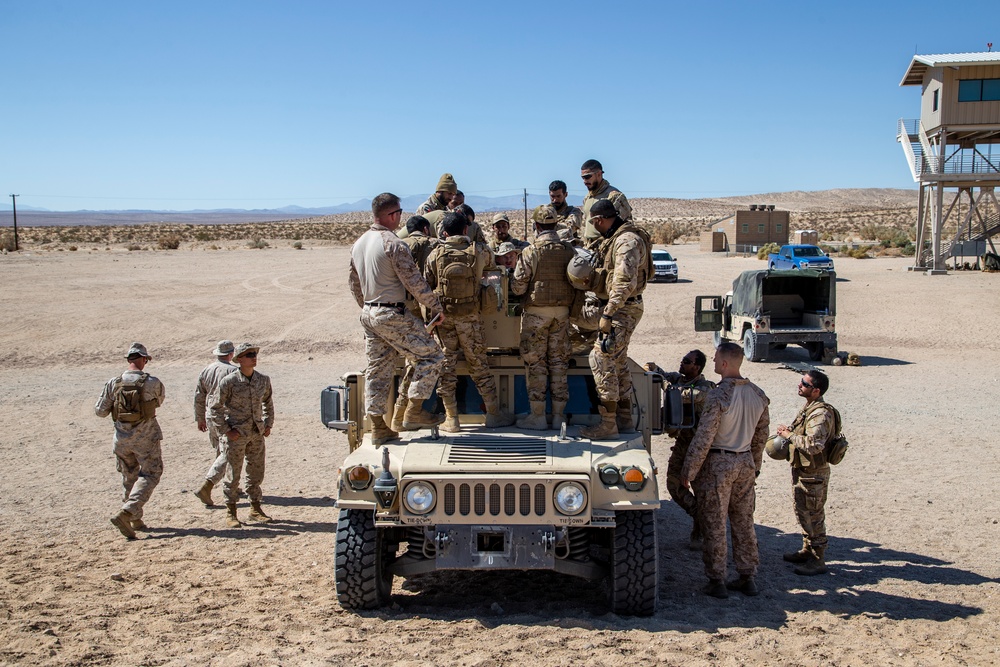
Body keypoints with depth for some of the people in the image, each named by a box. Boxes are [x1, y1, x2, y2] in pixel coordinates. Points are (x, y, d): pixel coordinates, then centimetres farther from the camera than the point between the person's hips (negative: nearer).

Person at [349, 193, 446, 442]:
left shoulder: (358, 244, 10)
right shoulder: (393, 244, -16)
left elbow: (354, 284, 18)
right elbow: (414, 282, -15)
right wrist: (435, 306, -4)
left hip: (369, 314, 9)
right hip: (393, 315, -9)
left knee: (377, 369, 12)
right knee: (431, 356, 2)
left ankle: (378, 426, 15)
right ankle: (414, 412, 1)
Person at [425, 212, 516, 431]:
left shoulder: (436, 254, -2)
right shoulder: (479, 251, -3)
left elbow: (426, 287, 0)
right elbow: (492, 261, 19)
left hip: (443, 316, 1)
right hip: (469, 316, 0)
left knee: (446, 365, 6)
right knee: (479, 364, 8)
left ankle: (451, 419, 8)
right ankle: (494, 414, 14)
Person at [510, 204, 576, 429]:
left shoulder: (530, 252, -11)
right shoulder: (568, 250, 1)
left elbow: (518, 287, -11)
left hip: (536, 311, -4)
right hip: (562, 311, 4)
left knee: (535, 362, 2)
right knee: (559, 361, 9)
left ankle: (537, 416, 3)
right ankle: (559, 415, 12)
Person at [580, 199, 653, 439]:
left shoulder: (627, 241, -19)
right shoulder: (616, 238, 14)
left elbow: (625, 283, -26)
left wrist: (608, 314, -26)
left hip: (623, 309, -11)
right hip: (620, 308, 11)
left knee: (601, 358, -12)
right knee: (618, 361, 15)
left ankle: (608, 424, -10)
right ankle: (624, 419, 23)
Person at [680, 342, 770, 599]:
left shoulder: (718, 396, -19)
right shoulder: (758, 395, 2)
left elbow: (703, 439, -18)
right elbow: (761, 436, 11)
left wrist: (688, 472, -10)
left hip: (718, 463, -6)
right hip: (746, 462, 6)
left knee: (714, 524, 3)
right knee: (744, 522, 14)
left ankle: (717, 581, 8)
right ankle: (748, 578, 20)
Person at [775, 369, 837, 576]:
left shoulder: (820, 414, -24)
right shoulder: (808, 408, 8)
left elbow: (813, 445, -33)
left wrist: (790, 435, -21)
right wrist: (790, 431, 4)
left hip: (813, 474, -10)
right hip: (801, 469, 10)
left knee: (814, 516, -1)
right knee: (803, 512, 21)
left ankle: (817, 561, 9)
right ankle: (807, 551, 35)